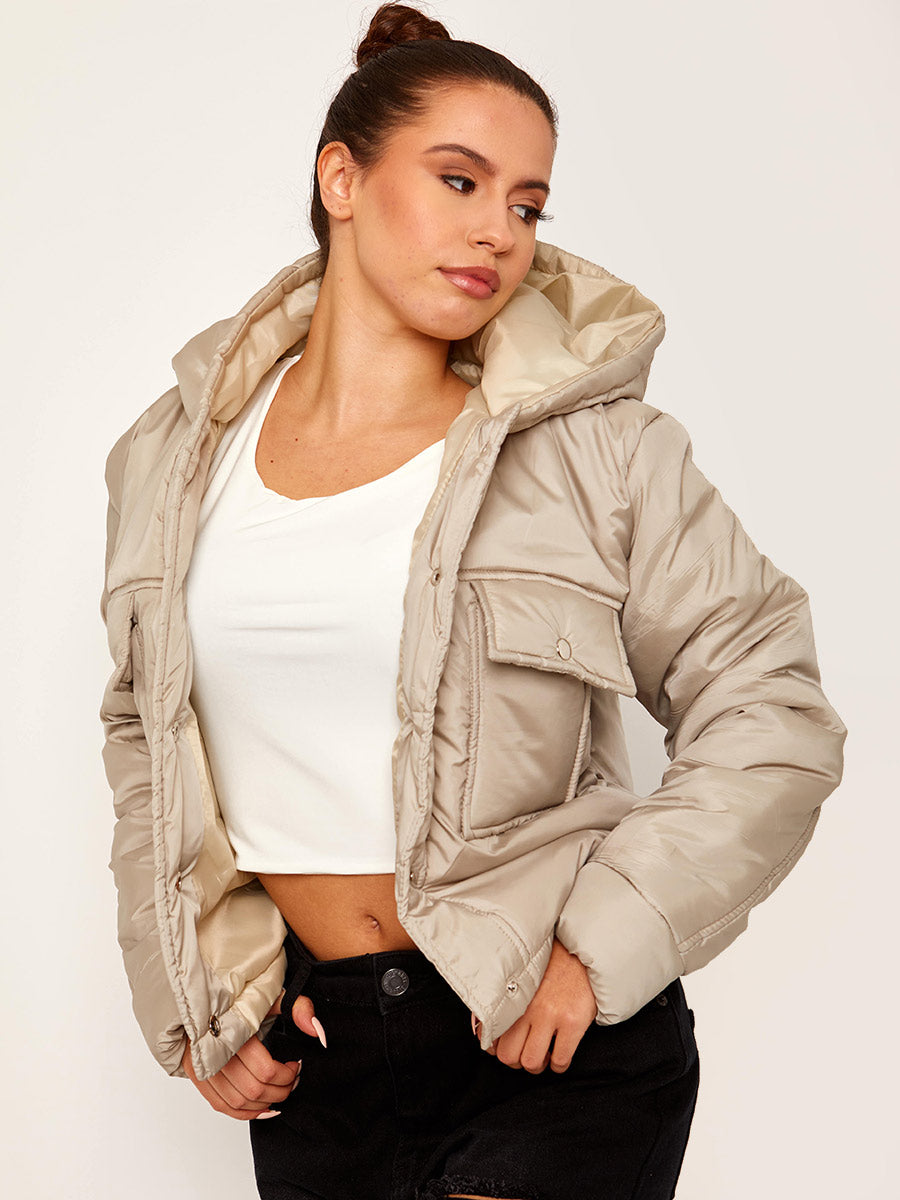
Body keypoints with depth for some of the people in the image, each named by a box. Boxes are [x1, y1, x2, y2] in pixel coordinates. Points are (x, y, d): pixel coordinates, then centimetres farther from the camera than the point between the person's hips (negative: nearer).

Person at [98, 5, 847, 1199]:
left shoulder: (598, 449, -7)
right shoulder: (175, 458, 2)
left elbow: (773, 719, -4)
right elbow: (146, 738, 14)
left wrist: (603, 941, -12)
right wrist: (188, 999, 7)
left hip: (552, 1051, -3)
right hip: (308, 1055, 3)